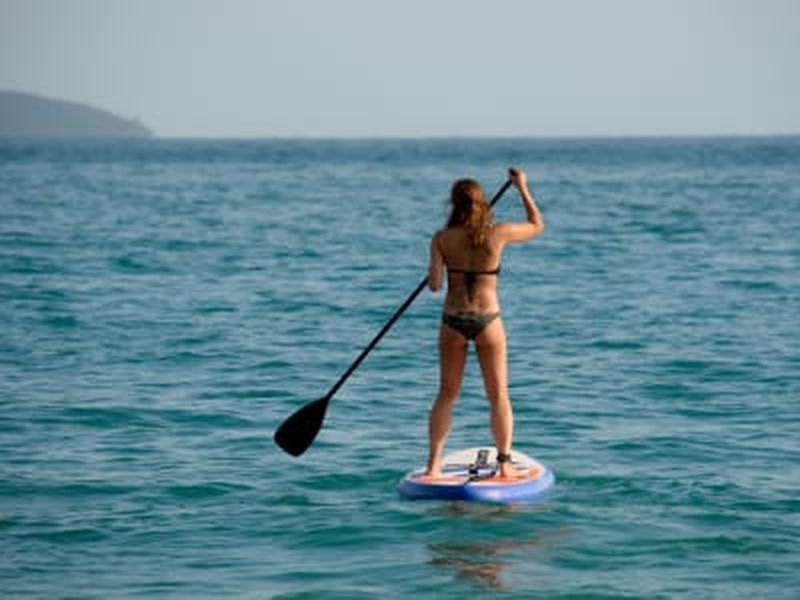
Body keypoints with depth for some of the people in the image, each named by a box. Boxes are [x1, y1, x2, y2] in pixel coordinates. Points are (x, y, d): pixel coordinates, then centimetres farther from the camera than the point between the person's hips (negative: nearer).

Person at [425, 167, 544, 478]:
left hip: (453, 321, 1)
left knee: (446, 394, 12)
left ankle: (434, 465, 8)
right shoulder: (497, 234, -8)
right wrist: (523, 188, 18)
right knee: (498, 395, 10)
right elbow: (537, 225, 9)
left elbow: (434, 285, -6)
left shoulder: (442, 239, -6)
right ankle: (504, 462, 10)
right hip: (488, 321, -1)